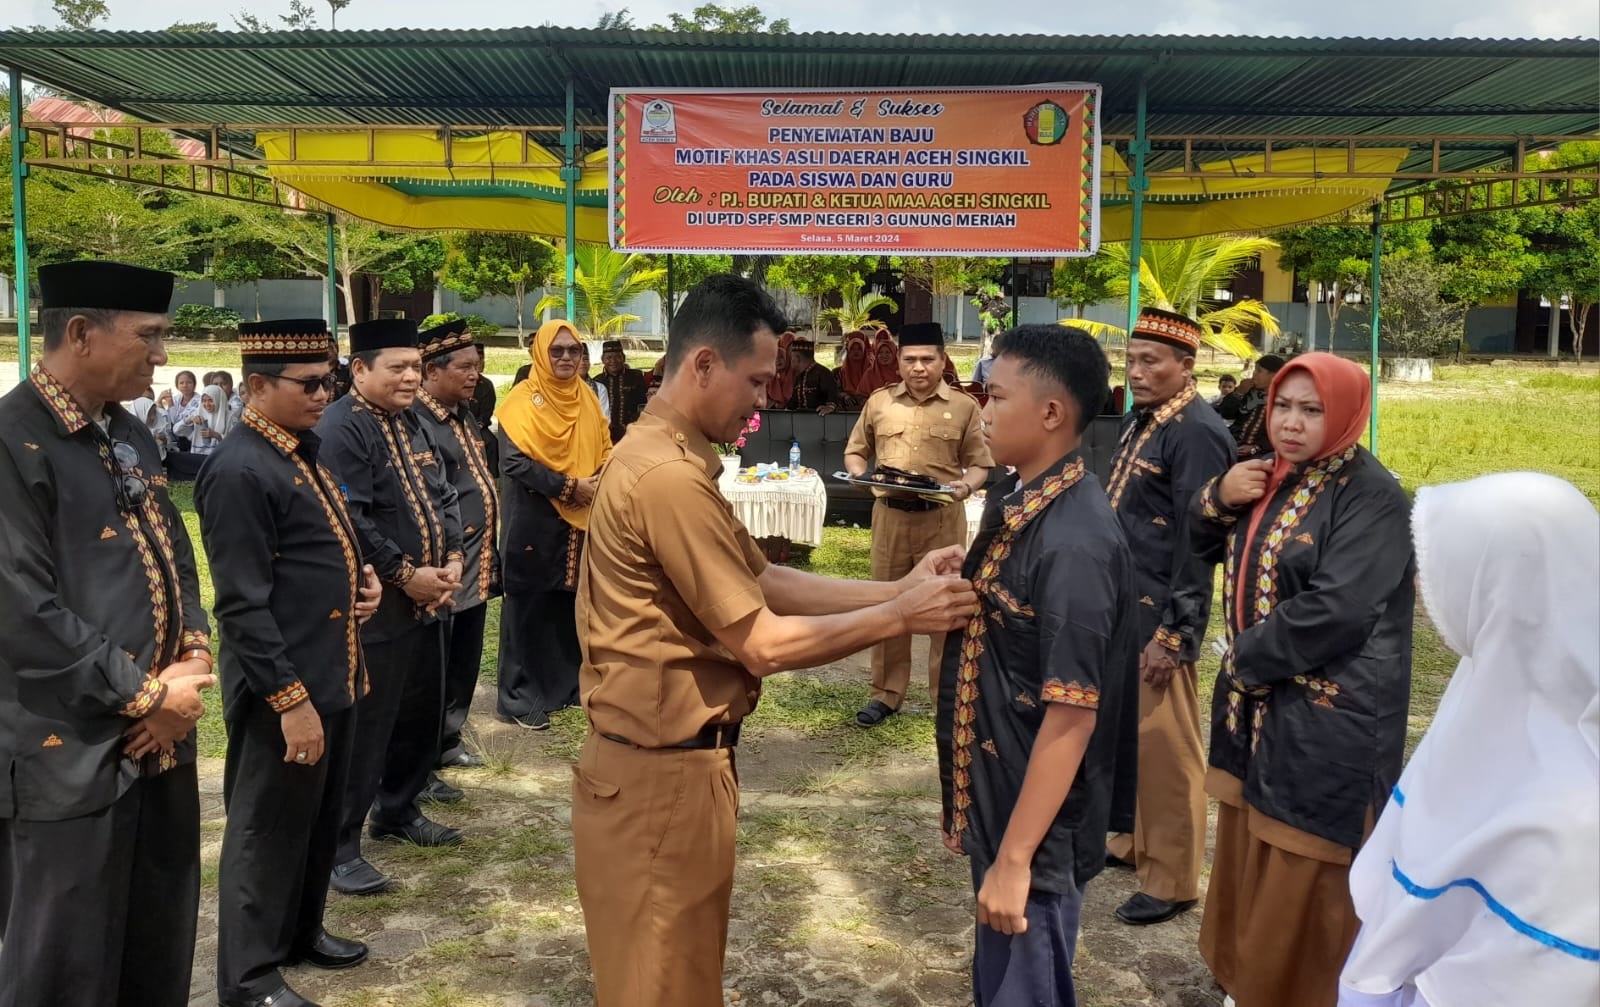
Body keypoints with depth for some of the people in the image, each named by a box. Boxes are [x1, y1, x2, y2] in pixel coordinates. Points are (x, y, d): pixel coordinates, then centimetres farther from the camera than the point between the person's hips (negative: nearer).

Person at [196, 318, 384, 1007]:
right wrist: (290, 699, -23)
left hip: (334, 679, 9)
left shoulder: (304, 454, 10)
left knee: (320, 819, 22)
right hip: (283, 691, -9)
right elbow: (243, 605, -22)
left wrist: (360, 577, 4)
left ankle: (302, 932, 41)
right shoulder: (239, 472, -19)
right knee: (268, 831, 6)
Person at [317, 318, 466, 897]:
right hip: (373, 608, -9)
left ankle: (397, 811, 36)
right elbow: (350, 522, -22)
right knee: (364, 726, -2)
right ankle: (338, 848, 10)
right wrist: (406, 575, -18)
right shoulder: (340, 430, -15)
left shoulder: (413, 424, 13)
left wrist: (452, 560, -1)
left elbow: (442, 497, 15)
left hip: (425, 602, 9)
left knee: (422, 714, 18)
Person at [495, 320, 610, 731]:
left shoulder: (586, 397, 10)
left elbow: (604, 449, 13)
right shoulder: (523, 399, -8)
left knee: (575, 600, 10)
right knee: (529, 605, 0)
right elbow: (513, 460, -16)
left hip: (582, 519, 6)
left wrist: (599, 481, -9)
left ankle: (569, 683, 23)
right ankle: (520, 696, 8)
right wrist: (570, 488, -18)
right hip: (535, 520, -6)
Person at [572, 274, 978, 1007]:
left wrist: (896, 589, -1)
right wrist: (900, 617, -14)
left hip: (669, 756, 10)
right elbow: (763, 644, -21)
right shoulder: (670, 478, -25)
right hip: (662, 772, -10)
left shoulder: (666, 456, 9)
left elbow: (765, 582, 7)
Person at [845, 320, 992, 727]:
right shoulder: (878, 402, 6)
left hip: (943, 518, -2)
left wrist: (967, 486, -19)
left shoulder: (964, 406, 0)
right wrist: (861, 475, -7)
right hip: (890, 515, 2)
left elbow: (979, 463, 2)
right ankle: (886, 692, 21)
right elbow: (855, 451, 14)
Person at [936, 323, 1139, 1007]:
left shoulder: (1073, 543, -25)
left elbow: (1071, 714, -25)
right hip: (996, 804, 9)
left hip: (1034, 830, -9)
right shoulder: (1017, 502, 3)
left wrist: (1015, 859, -22)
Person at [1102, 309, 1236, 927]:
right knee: (1129, 733, 19)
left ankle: (1172, 881, 15)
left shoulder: (1197, 433, -17)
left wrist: (1173, 635, -20)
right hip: (1121, 606, 9)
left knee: (1164, 745, 2)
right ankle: (1136, 841, 36)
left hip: (1159, 616, -9)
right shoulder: (1138, 422, 10)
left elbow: (1198, 543, -20)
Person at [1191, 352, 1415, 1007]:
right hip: (1256, 699, 8)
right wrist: (1219, 498, -4)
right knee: (1248, 850, 19)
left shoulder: (1369, 494, -17)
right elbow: (1203, 545, 17)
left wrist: (1247, 657, -14)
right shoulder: (1272, 477, 9)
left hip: (1327, 720, -8)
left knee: (1299, 874, 3)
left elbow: (1335, 610, -25)